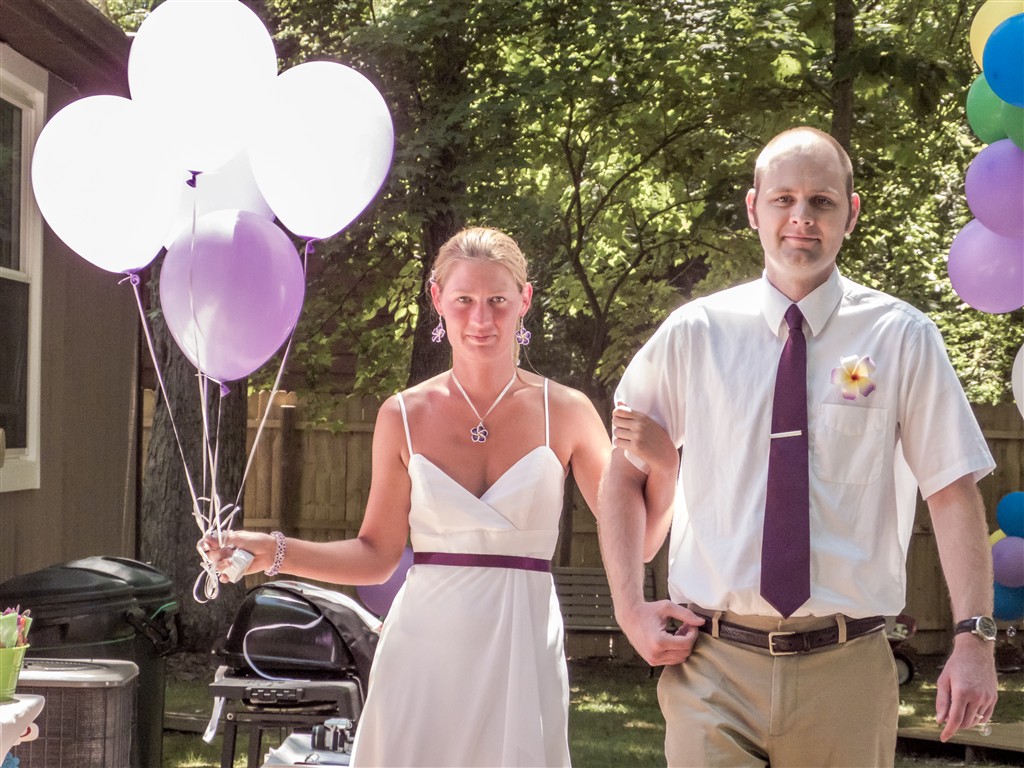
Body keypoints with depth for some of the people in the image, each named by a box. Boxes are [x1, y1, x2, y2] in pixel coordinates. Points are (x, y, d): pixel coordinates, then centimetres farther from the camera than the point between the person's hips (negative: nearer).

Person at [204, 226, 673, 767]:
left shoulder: (564, 413, 0)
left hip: (522, 652, -1)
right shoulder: (405, 417, 3)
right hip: (424, 646, 1)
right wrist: (275, 552, -2)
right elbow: (377, 555, 8)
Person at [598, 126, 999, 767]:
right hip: (713, 664, 0)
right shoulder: (694, 334, 3)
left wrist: (974, 636, -13)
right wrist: (631, 610, 1)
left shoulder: (900, 339, 0)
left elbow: (953, 491, -3)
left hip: (846, 670, 0)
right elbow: (624, 474, 11)